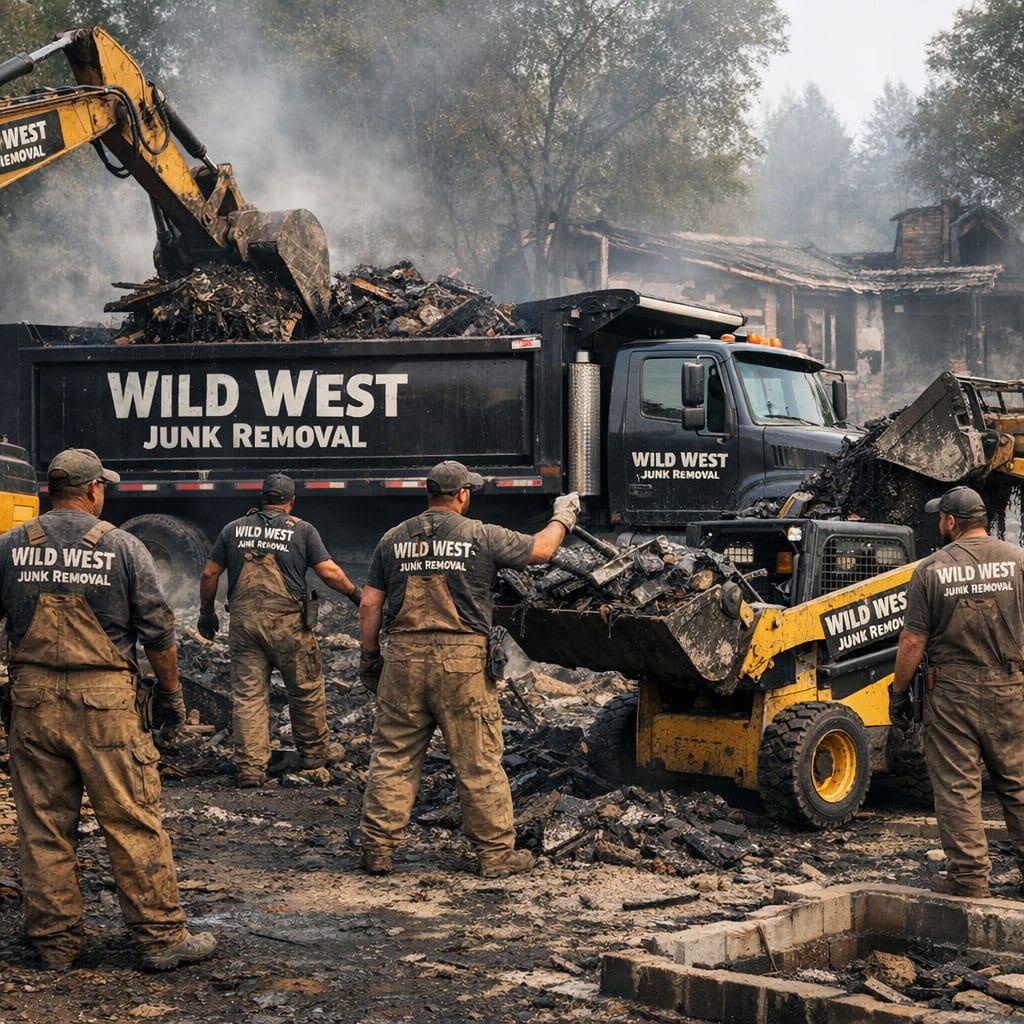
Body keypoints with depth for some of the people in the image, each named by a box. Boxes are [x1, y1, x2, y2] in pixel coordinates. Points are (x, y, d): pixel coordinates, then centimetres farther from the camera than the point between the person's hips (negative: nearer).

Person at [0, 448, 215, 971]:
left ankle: (55, 941, 16)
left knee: (43, 825, 10)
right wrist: (172, 692, 11)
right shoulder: (123, 547, -3)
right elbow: (157, 630, -1)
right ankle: (161, 937, 6)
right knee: (133, 821, 2)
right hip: (103, 698, -3)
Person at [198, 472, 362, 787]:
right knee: (306, 689, 14)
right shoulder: (302, 530, 0)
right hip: (287, 622, -2)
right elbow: (329, 572, -4)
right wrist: (355, 593, 11)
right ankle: (314, 750, 28)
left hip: (244, 621, 2)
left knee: (248, 694, 4)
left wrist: (207, 612, 21)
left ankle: (250, 767, 1)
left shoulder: (234, 529, 8)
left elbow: (209, 574, 9)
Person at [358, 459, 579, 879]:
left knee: (392, 757, 9)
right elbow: (540, 549, 8)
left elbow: (370, 606, 7)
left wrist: (369, 656, 18)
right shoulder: (481, 536, -3)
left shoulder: (393, 539, 7)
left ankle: (376, 849, 10)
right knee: (479, 762, 4)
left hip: (403, 659, 3)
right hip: (463, 662, -3)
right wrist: (562, 518, 27)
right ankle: (496, 853, 10)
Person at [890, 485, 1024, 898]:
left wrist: (898, 692, 4)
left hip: (952, 691, -2)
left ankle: (969, 873, 4)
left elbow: (913, 641, -6)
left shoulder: (931, 569, -6)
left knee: (956, 786, 3)